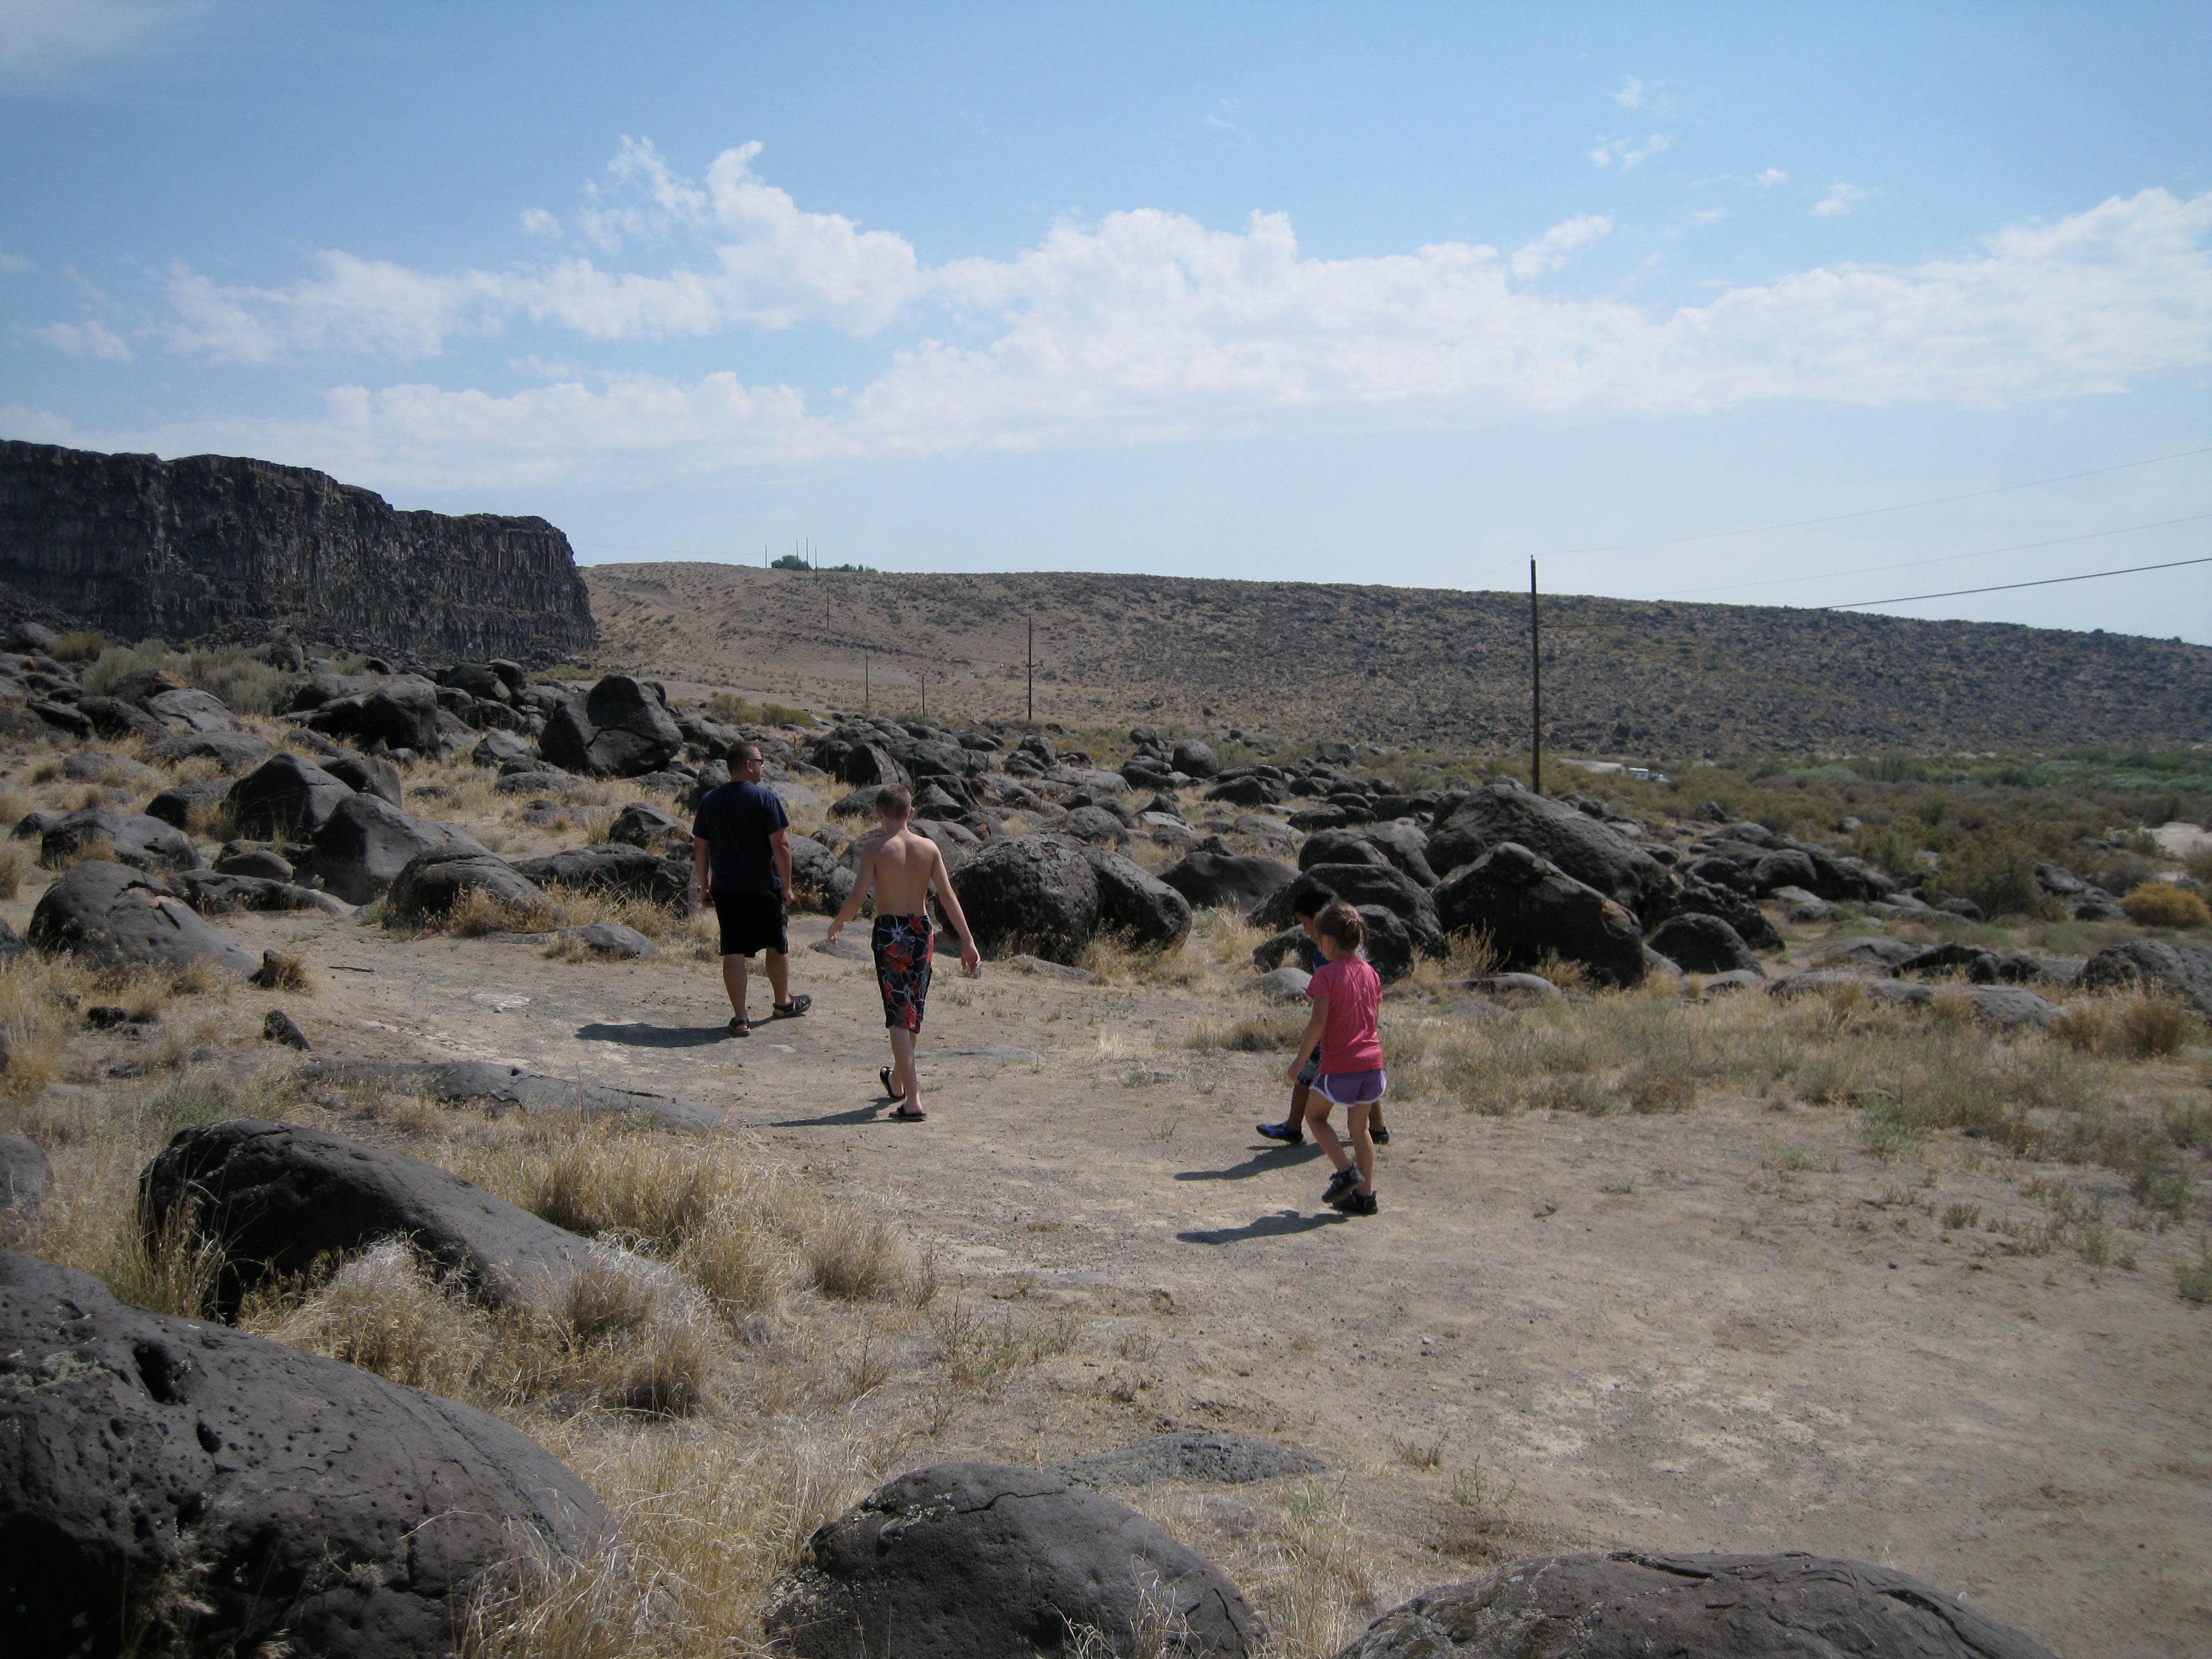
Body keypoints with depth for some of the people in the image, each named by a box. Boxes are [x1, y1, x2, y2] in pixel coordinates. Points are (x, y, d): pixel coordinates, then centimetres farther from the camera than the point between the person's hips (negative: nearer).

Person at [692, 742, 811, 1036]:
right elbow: (780, 844, -14)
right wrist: (786, 884, -6)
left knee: (733, 953, 4)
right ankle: (782, 1003, 33)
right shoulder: (767, 798, -9)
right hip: (764, 887, -3)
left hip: (725, 889, 3)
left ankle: (740, 1019, 2)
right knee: (778, 945, 17)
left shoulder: (709, 800, 5)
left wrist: (704, 885, 16)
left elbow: (700, 847, 8)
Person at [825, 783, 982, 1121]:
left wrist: (836, 925, 4)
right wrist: (968, 941, 0)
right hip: (921, 930, 4)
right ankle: (897, 1080, 41)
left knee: (899, 1018, -2)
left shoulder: (874, 847, -9)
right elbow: (948, 896, -2)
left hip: (889, 932, -4)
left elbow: (858, 898, -14)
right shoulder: (929, 847, 1)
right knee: (913, 1012, 20)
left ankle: (913, 1101, -8)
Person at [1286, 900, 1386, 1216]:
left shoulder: (1327, 974, -12)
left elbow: (1319, 1022, -17)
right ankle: (1365, 1196, 15)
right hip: (1372, 1061, 6)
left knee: (1315, 1114, 15)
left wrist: (1301, 1059, -8)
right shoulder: (1371, 973, 8)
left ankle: (1346, 1172, 1)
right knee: (1359, 1127, 15)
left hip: (1339, 1065, -6)